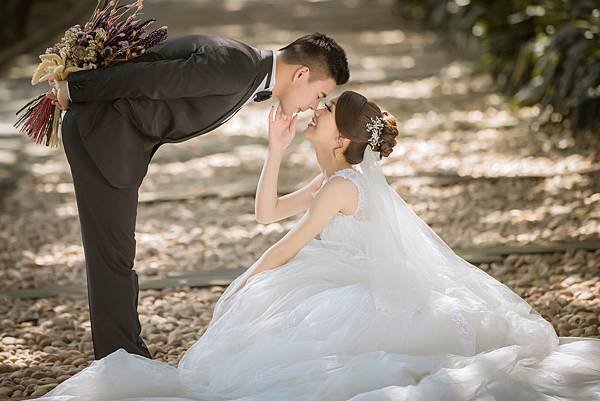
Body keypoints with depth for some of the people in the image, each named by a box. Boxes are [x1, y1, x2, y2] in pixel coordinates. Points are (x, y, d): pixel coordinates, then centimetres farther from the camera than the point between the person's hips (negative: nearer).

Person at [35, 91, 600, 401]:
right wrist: (276, 147, 6)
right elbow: (267, 212, 11)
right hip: (359, 294, 10)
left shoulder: (344, 185, -18)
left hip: (363, 303, -10)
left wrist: (245, 286, 1)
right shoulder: (331, 181, 12)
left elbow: (289, 248, -13)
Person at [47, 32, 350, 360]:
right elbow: (145, 78, -23)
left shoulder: (249, 68, 8)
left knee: (117, 250, 17)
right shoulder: (234, 67, -24)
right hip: (101, 132, -10)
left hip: (120, 137, 10)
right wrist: (74, 91, -15)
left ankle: (129, 358, 26)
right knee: (111, 252, -3)